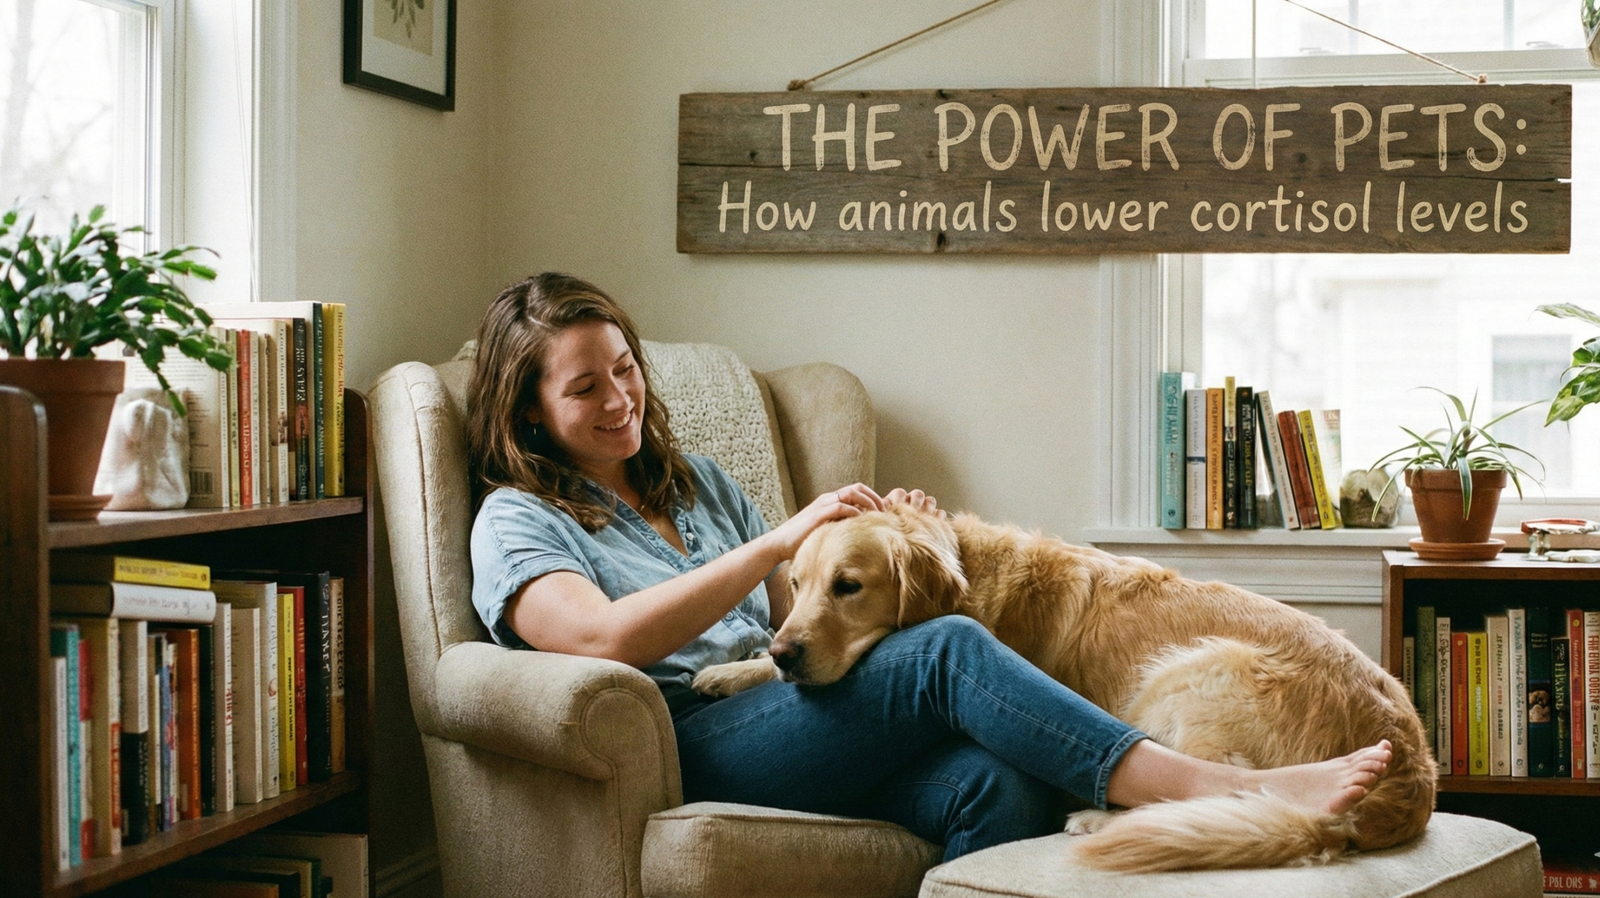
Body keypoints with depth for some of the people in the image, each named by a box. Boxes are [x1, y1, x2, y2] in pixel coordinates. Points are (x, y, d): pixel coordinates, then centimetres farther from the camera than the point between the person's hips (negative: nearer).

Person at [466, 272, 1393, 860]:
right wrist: (779, 540, -14)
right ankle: (1234, 790, -34)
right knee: (948, 650, -29)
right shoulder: (517, 520, 7)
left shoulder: (697, 482, 27)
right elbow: (607, 635, -14)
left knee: (1001, 786, -28)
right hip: (689, 750, -6)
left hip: (790, 723, 6)